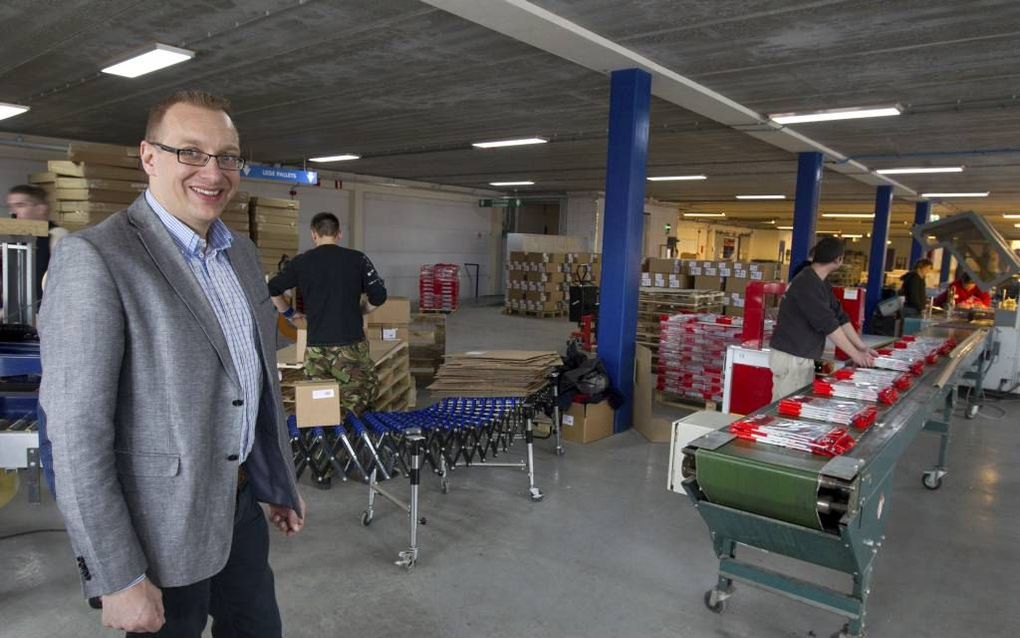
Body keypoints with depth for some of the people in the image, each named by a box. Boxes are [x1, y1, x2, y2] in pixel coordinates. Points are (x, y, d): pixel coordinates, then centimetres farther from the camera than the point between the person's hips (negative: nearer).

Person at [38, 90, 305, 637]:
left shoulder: (242, 253, 6)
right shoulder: (95, 257, -18)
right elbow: (76, 433, -20)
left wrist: (281, 482, 15)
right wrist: (118, 577, -18)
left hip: (243, 504, 7)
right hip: (164, 529, -7)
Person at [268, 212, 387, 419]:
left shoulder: (301, 262, 4)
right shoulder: (357, 259, 0)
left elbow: (272, 290, 7)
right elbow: (379, 296, -1)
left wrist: (289, 313, 22)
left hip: (315, 348, 2)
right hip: (351, 345, -2)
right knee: (355, 407, 5)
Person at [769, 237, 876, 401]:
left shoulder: (820, 283, 12)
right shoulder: (807, 283, -19)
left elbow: (840, 317, 14)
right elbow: (828, 324, -19)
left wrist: (862, 347, 12)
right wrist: (855, 354, -12)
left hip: (803, 357, 10)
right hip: (790, 357, -10)